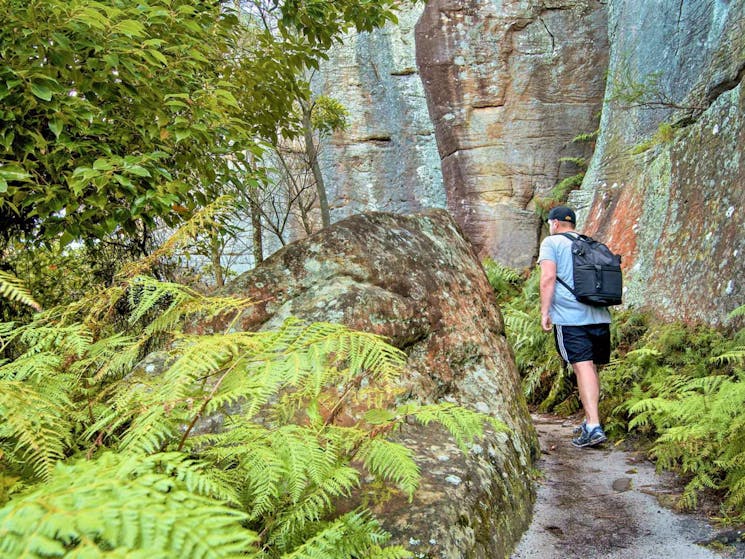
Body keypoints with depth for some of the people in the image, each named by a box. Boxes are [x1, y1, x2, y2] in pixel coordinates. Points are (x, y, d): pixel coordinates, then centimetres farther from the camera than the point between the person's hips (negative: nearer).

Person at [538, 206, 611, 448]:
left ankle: (594, 427, -17)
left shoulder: (551, 242, 3)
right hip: (599, 316, 6)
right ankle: (590, 420, 22)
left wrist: (545, 311, -6)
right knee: (592, 368, 13)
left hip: (570, 317, -6)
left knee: (583, 368, -11)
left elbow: (548, 277, -10)